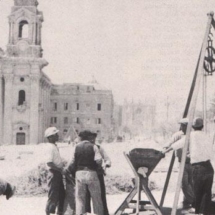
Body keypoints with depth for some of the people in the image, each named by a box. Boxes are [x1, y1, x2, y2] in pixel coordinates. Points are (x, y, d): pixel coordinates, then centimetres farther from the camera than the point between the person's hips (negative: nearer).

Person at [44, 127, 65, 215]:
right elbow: (49, 163, -24)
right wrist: (60, 169, -18)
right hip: (54, 173, -10)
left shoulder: (54, 146, 13)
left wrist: (63, 164, 8)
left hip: (58, 173, 10)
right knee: (53, 196, -3)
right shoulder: (50, 147, -16)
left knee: (62, 194, 16)